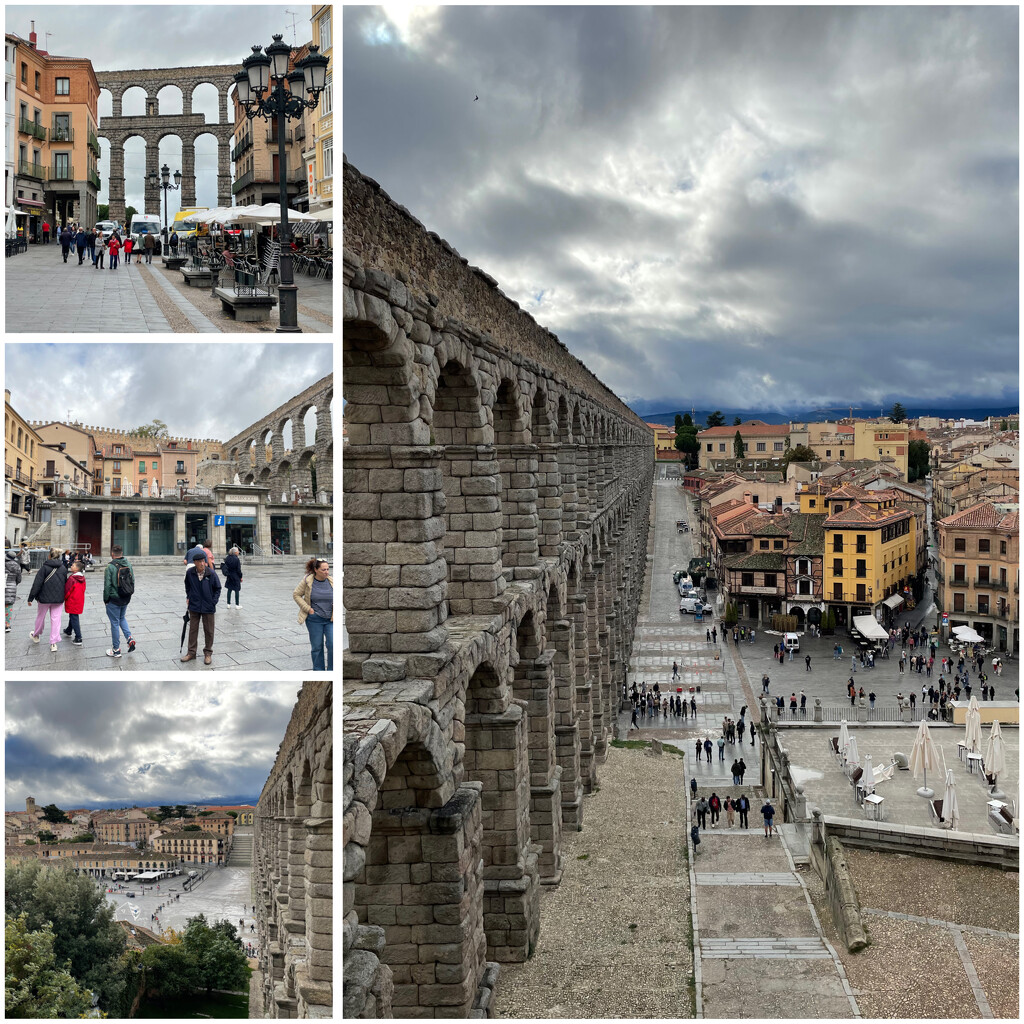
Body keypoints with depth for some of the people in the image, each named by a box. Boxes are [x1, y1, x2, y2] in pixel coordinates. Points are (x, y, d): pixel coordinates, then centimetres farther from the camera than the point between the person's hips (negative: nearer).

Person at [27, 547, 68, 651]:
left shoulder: (44, 567, -13)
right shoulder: (63, 568, 0)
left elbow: (37, 583, -13)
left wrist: (31, 597, -8)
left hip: (44, 598, -2)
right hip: (59, 599, 2)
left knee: (40, 616, 19)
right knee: (56, 619, 4)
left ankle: (36, 635, 40)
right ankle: (54, 643, 1)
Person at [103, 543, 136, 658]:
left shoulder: (110, 567, -18)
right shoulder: (128, 564, 1)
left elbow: (107, 585, -17)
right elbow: (133, 581, 7)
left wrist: (105, 600, -5)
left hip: (114, 599, -6)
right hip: (126, 598, 6)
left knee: (115, 623, 5)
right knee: (122, 618, 27)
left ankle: (116, 650, 14)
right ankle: (130, 638, 8)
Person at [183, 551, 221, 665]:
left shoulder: (211, 573, -13)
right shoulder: (190, 573, -7)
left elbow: (217, 588, 1)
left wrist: (213, 602, -6)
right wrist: (188, 597, 9)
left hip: (208, 608, -2)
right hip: (194, 607, 2)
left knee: (209, 631, 8)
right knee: (193, 630, 10)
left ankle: (208, 653, 21)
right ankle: (191, 652, 22)